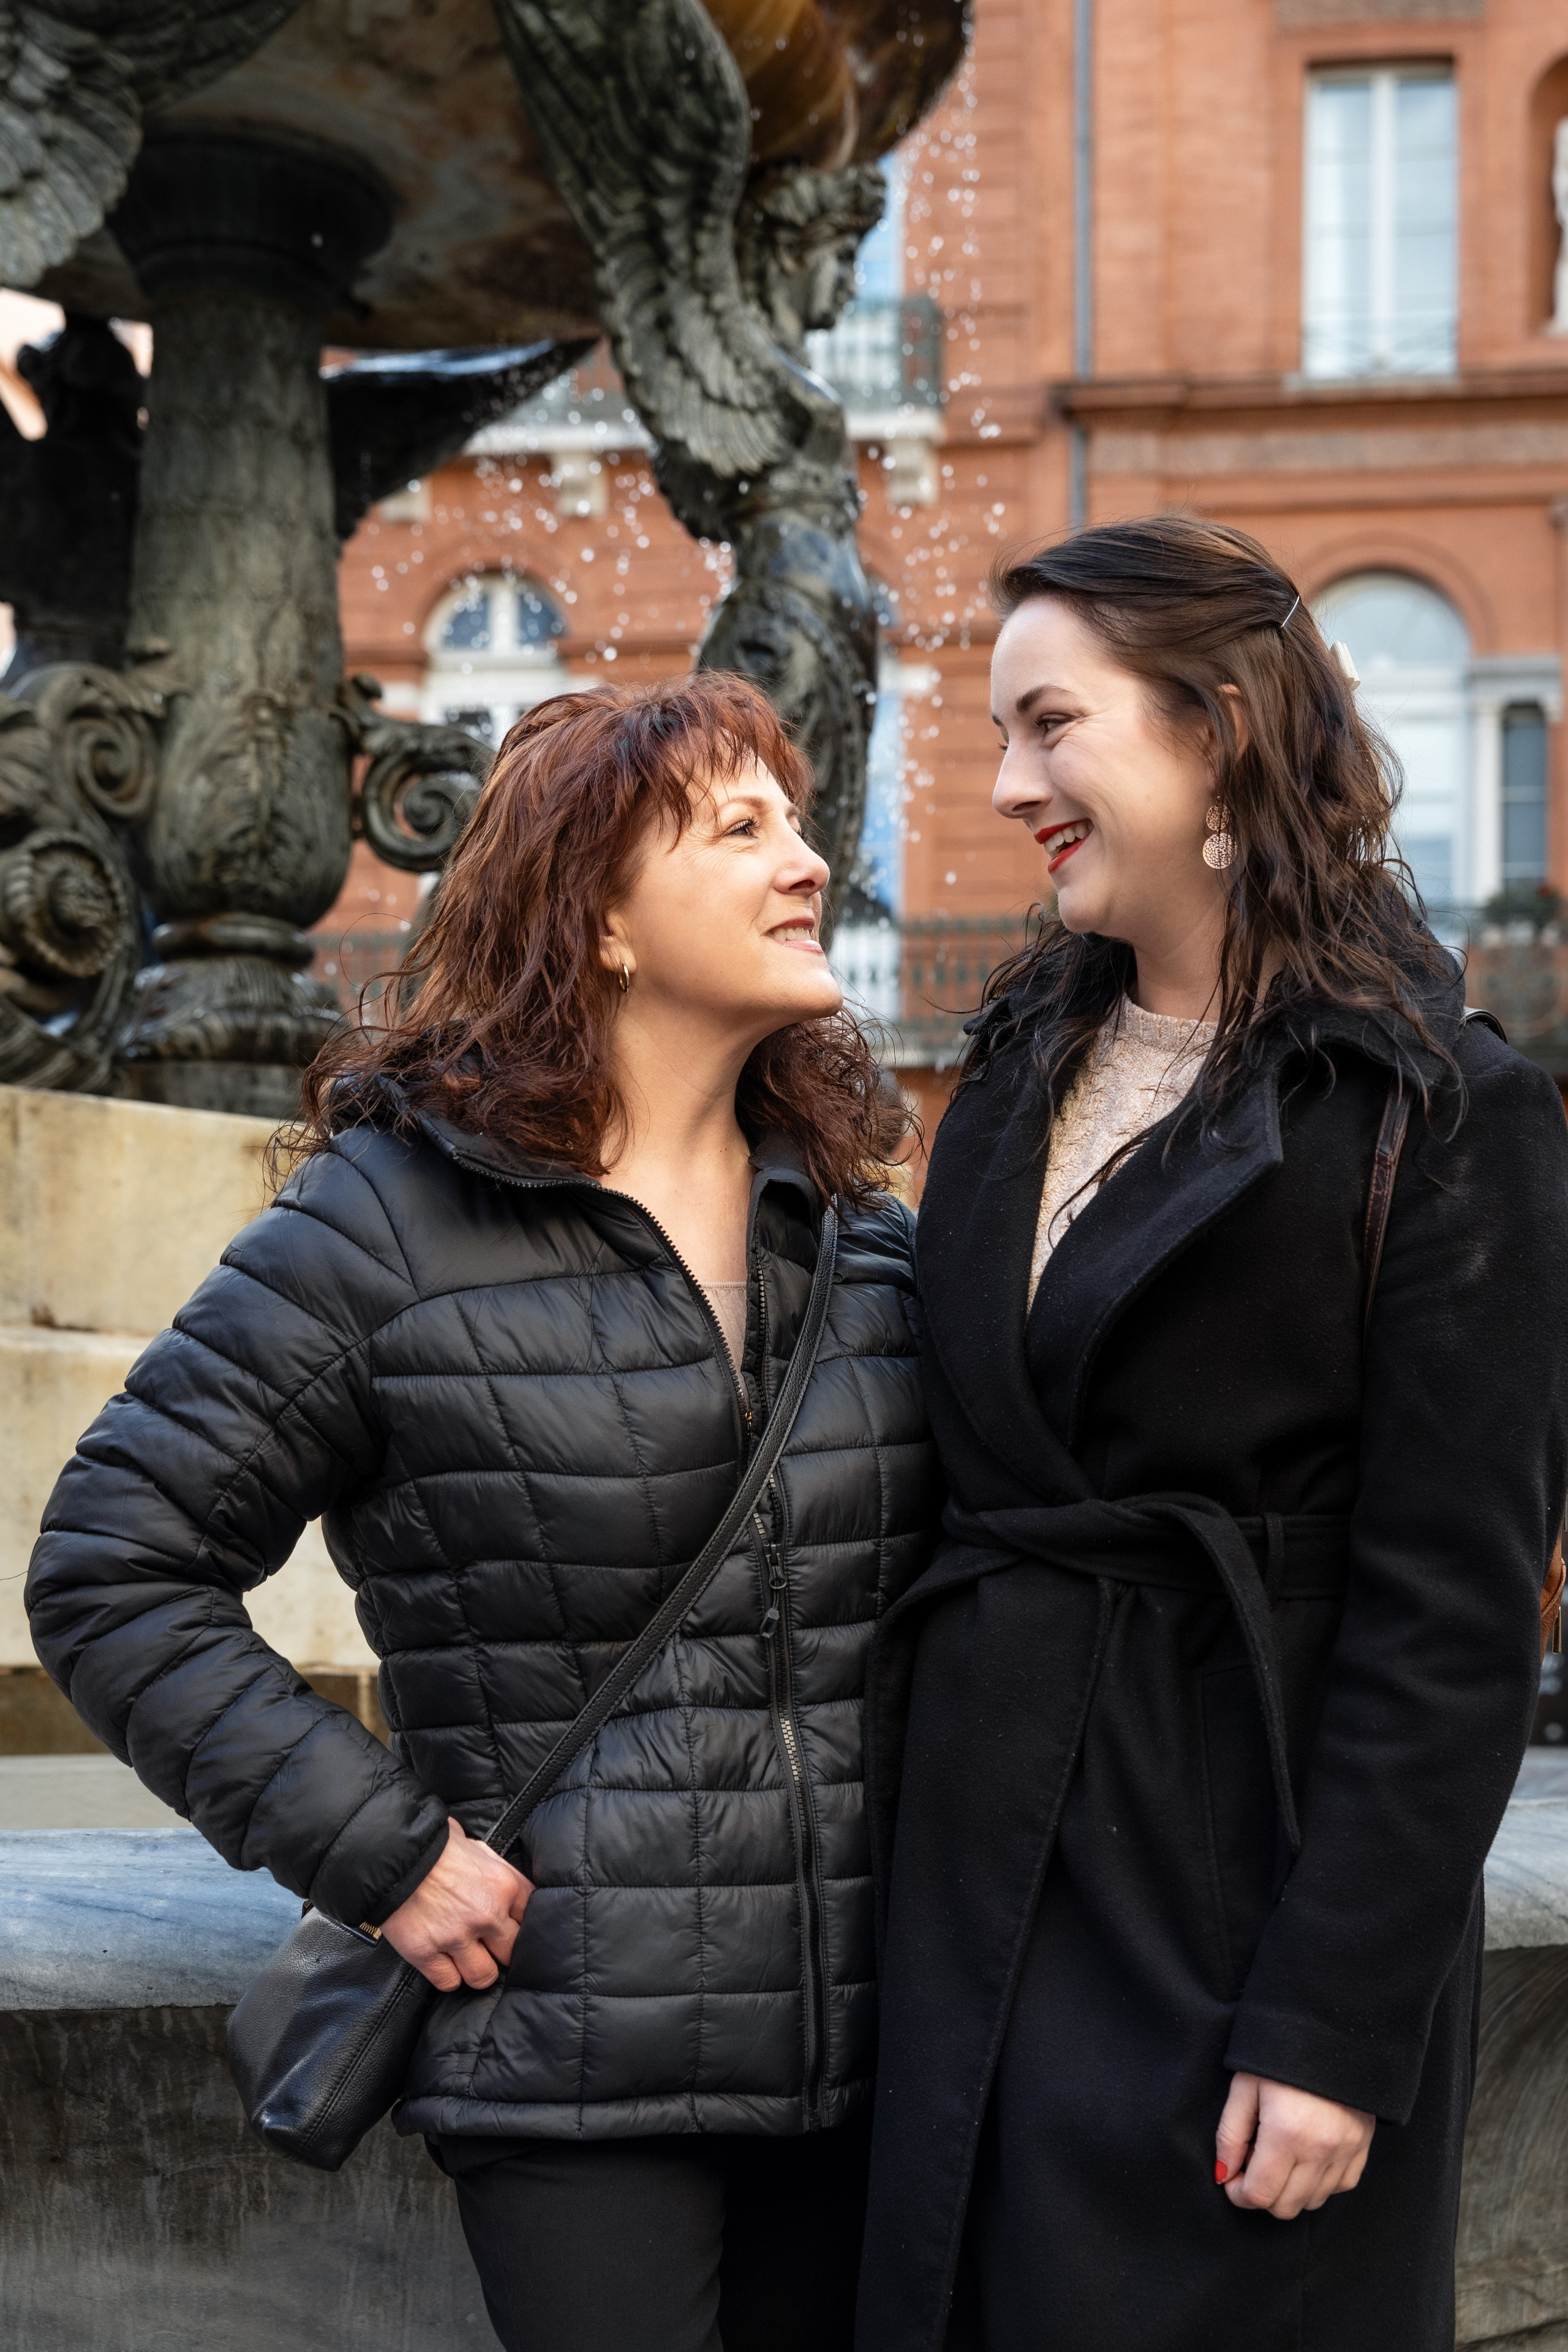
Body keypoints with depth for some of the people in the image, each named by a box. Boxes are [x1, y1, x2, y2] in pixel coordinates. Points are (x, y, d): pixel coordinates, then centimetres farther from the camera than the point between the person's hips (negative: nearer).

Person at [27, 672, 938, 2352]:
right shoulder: (390, 1223, -7)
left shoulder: (865, 1233, 9)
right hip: (574, 2067, -5)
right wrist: (377, 1851, -11)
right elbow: (113, 1571, -6)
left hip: (860, 2036, 5)